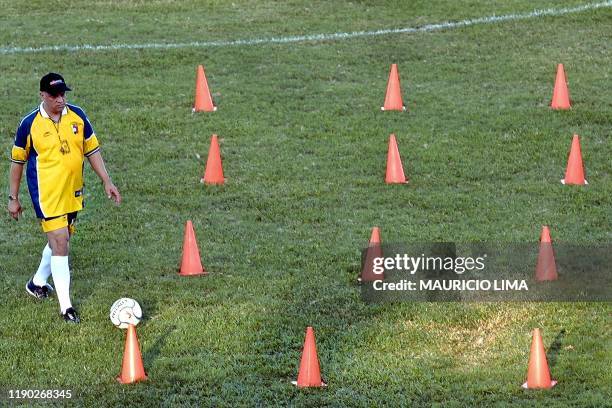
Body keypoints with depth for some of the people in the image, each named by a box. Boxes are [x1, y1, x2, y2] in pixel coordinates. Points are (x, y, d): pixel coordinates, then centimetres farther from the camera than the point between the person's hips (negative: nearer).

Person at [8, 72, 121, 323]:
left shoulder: (77, 116, 0)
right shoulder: (30, 124, -10)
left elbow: (92, 150, 9)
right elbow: (17, 161, 0)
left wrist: (106, 182, 4)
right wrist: (13, 198, 3)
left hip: (73, 193, 5)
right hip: (46, 194, -5)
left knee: (59, 240, 19)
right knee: (60, 243, -11)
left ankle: (37, 283, 43)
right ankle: (65, 307, -8)